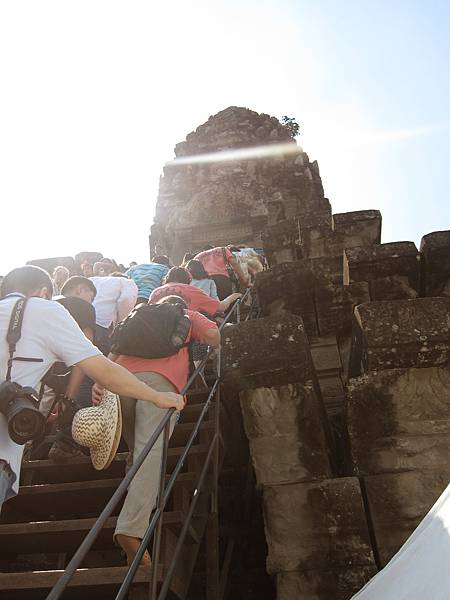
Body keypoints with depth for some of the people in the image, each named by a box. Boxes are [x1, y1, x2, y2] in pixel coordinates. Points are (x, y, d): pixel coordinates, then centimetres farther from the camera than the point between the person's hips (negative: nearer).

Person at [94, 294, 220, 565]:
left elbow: (115, 352, 27)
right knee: (152, 451, -18)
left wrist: (101, 380, 17)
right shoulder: (188, 316, 31)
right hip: (159, 379, -5)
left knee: (137, 449, 21)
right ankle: (131, 529, -30)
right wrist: (211, 346, 34)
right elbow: (213, 335, 12)